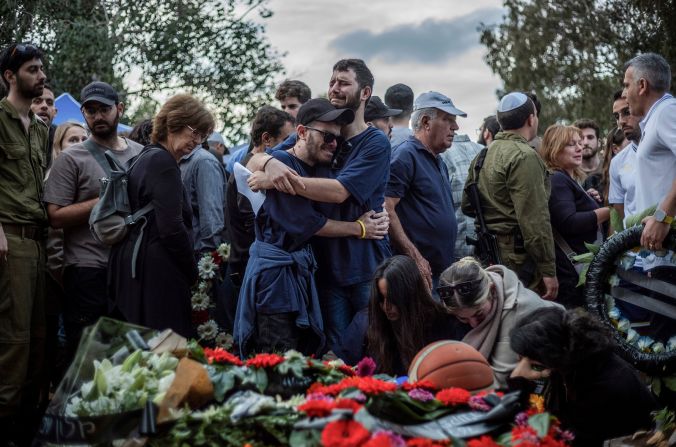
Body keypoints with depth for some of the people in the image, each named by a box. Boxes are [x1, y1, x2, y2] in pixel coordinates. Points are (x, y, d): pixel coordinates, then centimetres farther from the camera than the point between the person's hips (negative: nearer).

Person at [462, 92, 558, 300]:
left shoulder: (483, 155, 13)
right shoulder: (524, 157, -13)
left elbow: (467, 206, 21)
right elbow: (535, 219, -18)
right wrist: (548, 270, -16)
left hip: (488, 255, 9)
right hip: (518, 258, -9)